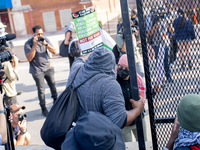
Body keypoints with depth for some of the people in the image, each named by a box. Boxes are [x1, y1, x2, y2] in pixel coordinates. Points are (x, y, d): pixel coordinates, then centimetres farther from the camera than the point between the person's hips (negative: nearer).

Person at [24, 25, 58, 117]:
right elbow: (29, 58, -20)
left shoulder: (45, 40, 1)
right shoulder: (28, 43, -11)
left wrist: (46, 44, -21)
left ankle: (56, 101, 34)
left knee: (53, 86, 12)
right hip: (37, 70, -4)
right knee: (41, 90, -3)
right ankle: (43, 108, 10)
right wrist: (35, 45, -26)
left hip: (48, 67, 4)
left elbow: (54, 51, -2)